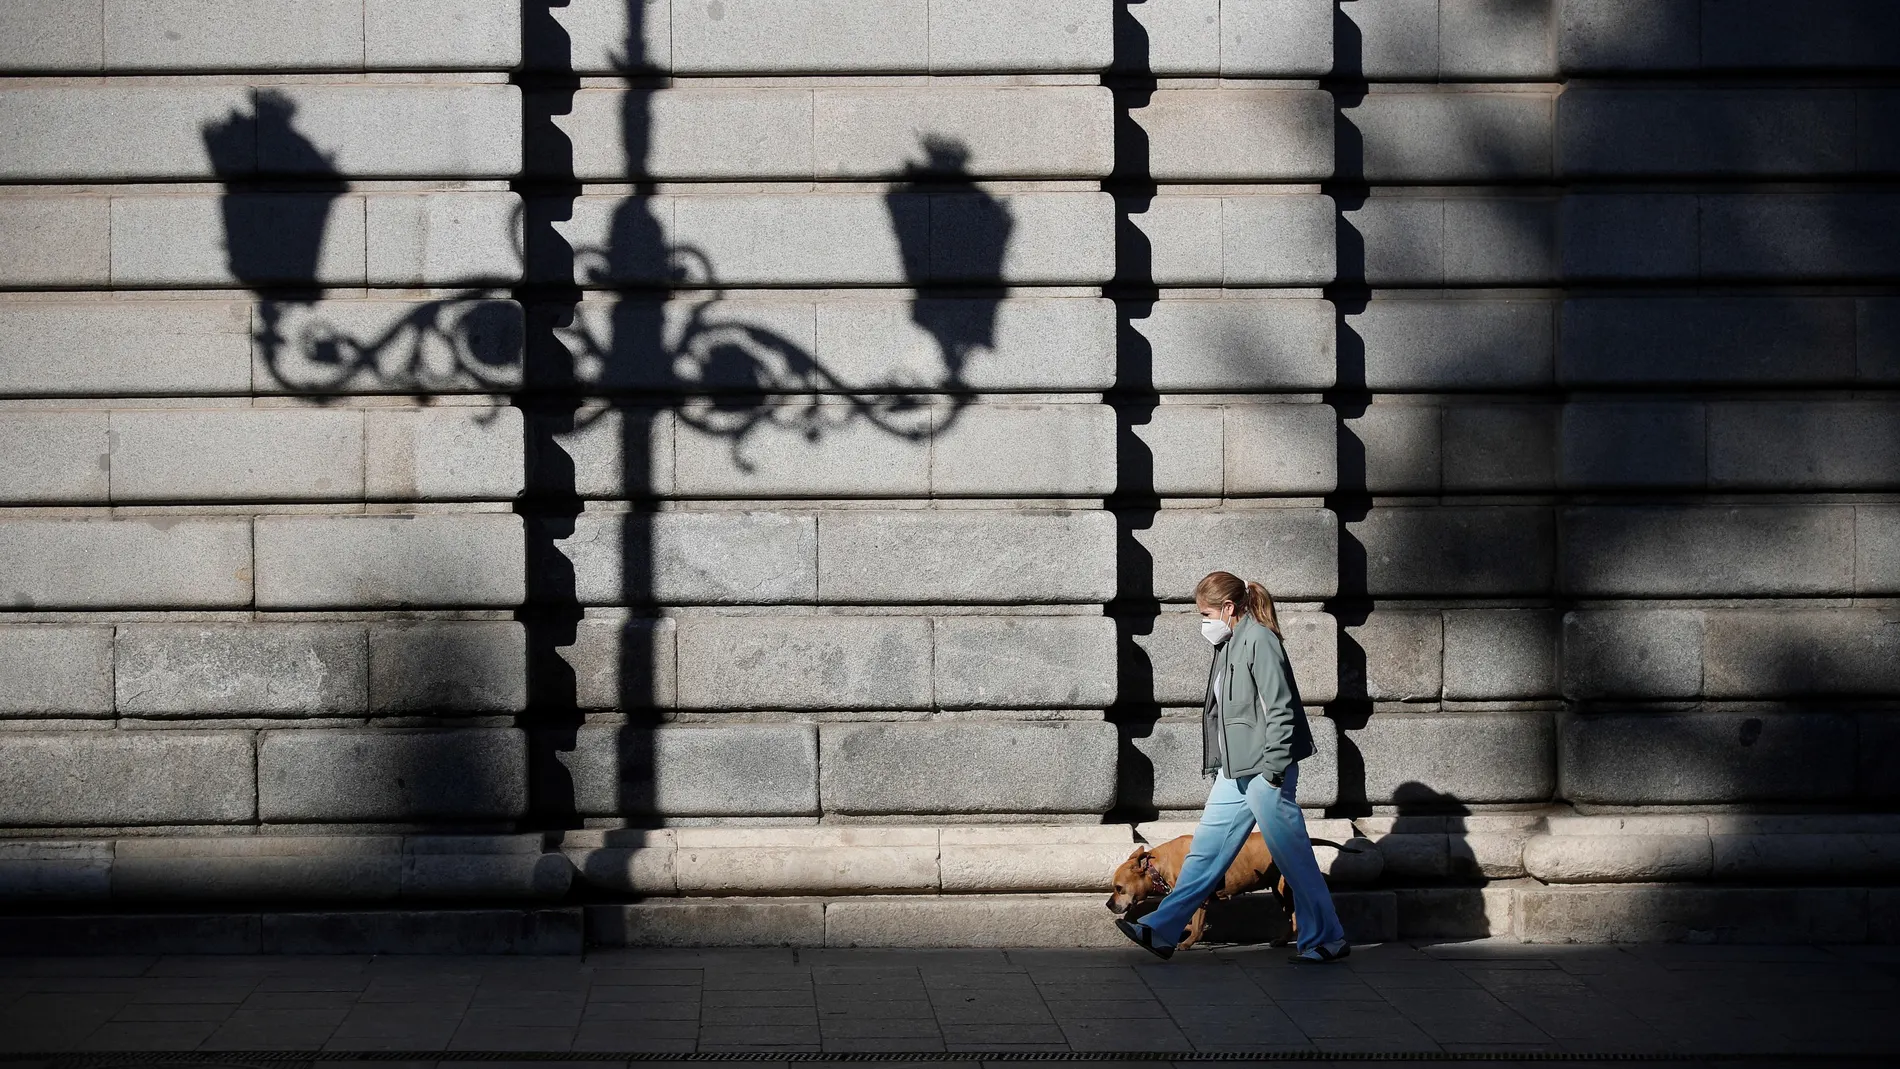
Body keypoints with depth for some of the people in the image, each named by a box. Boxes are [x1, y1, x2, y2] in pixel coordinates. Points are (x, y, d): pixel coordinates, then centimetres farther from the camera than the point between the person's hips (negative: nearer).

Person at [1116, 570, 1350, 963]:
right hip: (1236, 772, 10)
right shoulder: (1230, 645, 15)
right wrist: (1219, 766, 20)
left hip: (1264, 772, -10)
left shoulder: (1259, 640, -13)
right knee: (1206, 848, 9)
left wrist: (1274, 771, -19)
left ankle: (1327, 939, 9)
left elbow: (1280, 710, -17)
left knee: (1293, 856, -1)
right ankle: (1161, 930, 10)